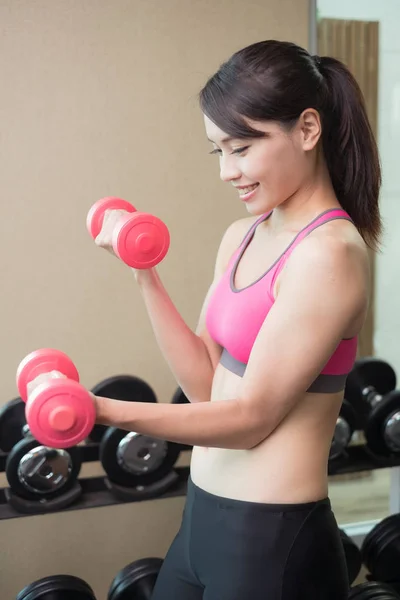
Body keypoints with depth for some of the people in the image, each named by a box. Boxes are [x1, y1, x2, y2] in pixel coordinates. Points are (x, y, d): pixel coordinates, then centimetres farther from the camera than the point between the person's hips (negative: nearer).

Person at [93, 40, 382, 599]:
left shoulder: (329, 254, -18)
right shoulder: (241, 237, 6)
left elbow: (252, 415, -19)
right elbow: (207, 386, 4)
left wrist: (103, 411, -26)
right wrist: (144, 274, -2)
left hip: (275, 538, -7)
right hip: (204, 516, 7)